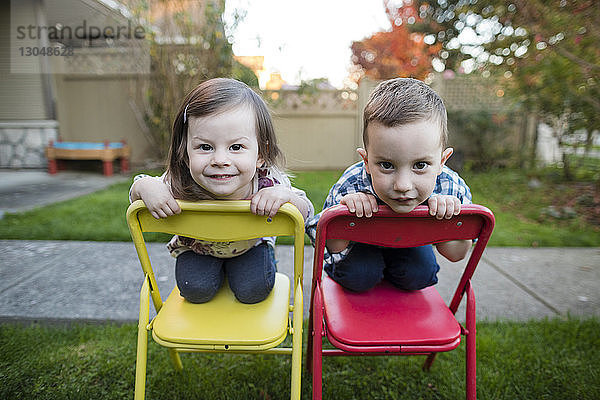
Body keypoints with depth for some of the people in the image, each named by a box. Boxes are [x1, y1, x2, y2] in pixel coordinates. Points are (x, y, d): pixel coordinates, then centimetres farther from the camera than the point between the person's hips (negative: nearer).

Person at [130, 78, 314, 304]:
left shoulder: (270, 185, -37)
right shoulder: (180, 186, -36)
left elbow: (306, 214, -22)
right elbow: (136, 195, -15)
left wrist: (285, 196, -46)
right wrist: (145, 186, -42)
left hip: (250, 245, 0)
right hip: (197, 248, 1)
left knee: (252, 291, -15)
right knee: (196, 289, -17)